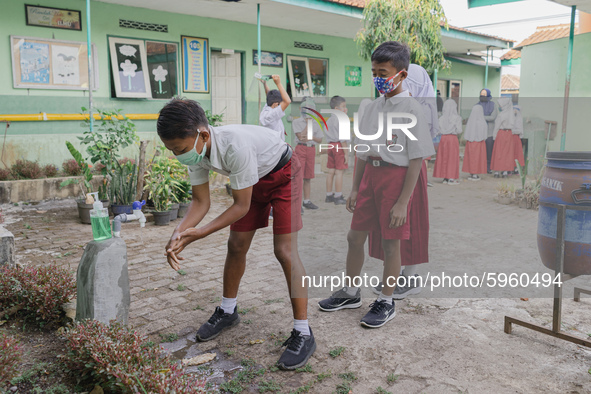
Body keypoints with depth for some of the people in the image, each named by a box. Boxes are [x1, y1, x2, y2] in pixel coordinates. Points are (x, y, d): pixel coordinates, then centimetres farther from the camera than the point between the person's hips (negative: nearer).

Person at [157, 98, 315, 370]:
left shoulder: (235, 146, -40)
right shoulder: (195, 151, -18)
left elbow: (241, 205, -30)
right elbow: (201, 202, -10)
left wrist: (201, 232, -32)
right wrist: (179, 233, -26)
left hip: (283, 173, -7)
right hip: (253, 178, 7)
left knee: (284, 251, -14)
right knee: (236, 244, 7)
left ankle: (303, 334, -7)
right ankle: (228, 311, 28)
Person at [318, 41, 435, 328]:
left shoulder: (411, 109, -10)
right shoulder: (372, 107, 9)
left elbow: (416, 159, -12)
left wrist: (403, 202, -15)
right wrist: (355, 189, 12)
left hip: (396, 176, -6)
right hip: (370, 173, 6)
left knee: (390, 242, 3)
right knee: (355, 236, 11)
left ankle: (386, 302, 20)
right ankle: (350, 292, 30)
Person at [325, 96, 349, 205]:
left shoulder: (329, 120, 15)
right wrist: (346, 152, -14)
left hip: (330, 145, 9)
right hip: (339, 146, -9)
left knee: (331, 171, 12)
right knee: (339, 171, -5)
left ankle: (329, 195, 18)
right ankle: (338, 197, -3)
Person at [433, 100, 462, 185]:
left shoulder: (441, 118, 2)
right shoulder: (457, 118, -8)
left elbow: (439, 130, 0)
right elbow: (459, 130, -11)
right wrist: (457, 132, 9)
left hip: (443, 138, 4)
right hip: (453, 139, -4)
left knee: (444, 157, 9)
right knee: (452, 158, 2)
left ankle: (445, 178, 11)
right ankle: (451, 178, 2)